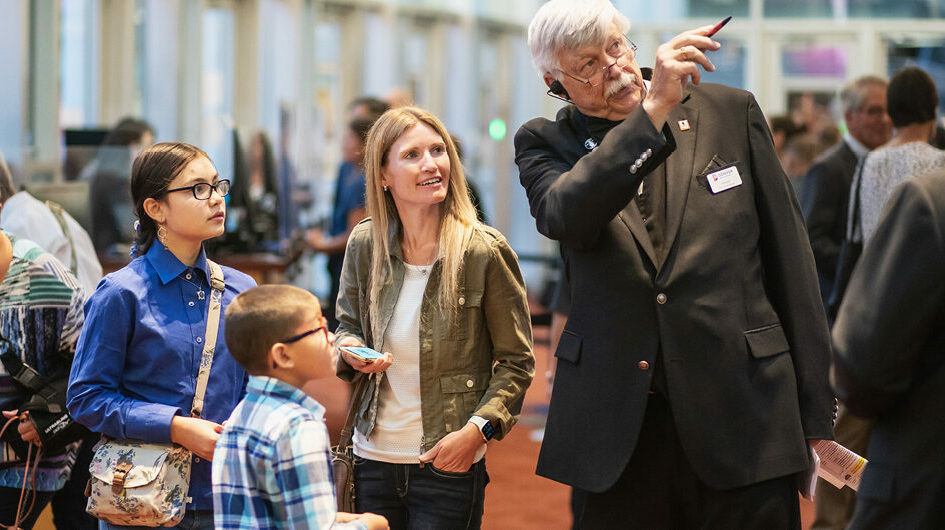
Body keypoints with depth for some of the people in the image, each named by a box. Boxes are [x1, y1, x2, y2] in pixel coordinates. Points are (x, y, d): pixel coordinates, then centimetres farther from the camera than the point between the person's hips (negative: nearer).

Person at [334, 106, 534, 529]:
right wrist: (349, 351, -7)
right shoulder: (365, 244, 0)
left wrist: (477, 429, -15)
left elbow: (516, 362, -3)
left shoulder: (484, 250, -9)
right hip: (373, 459, 3)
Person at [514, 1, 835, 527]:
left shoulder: (730, 111, 6)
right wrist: (653, 110, -28)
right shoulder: (545, 144, 5)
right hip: (619, 429, 0)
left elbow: (790, 261, 6)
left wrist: (816, 414, 3)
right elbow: (566, 219, -20)